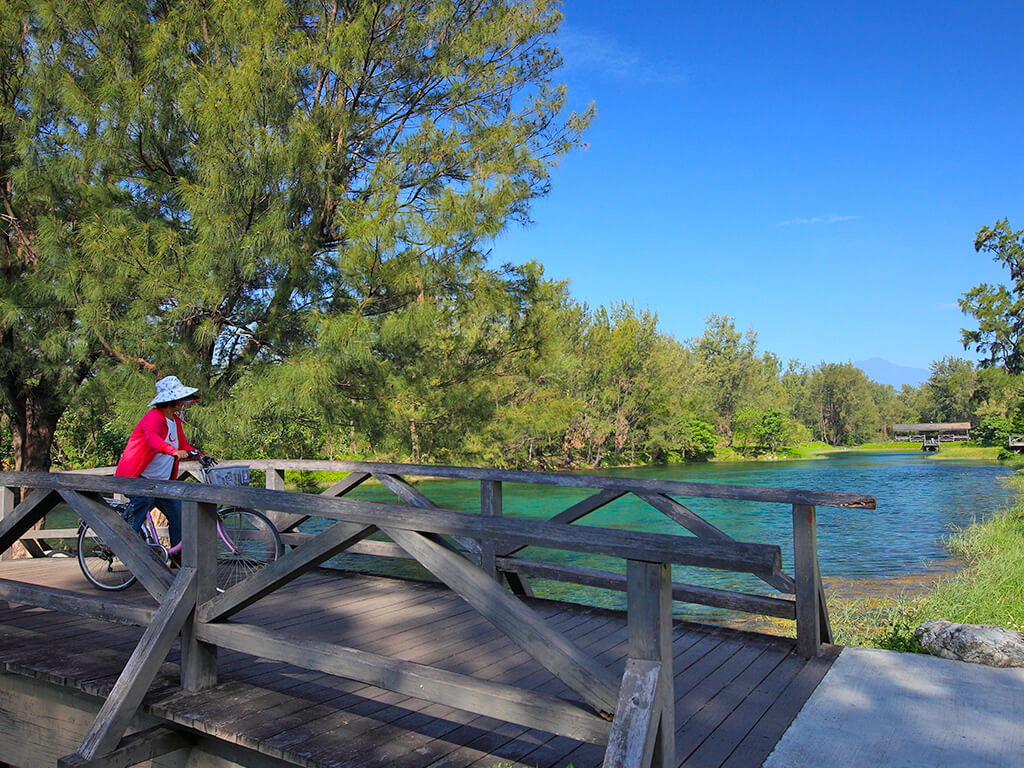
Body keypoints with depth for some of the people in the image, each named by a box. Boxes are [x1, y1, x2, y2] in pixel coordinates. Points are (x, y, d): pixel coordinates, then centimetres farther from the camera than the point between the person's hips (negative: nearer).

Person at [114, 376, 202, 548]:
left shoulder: (176, 421, 12)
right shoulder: (154, 416, -16)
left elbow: (183, 445, 19)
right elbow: (152, 438, -36)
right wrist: (173, 451, -53)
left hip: (160, 482, 9)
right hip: (136, 476, -8)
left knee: (178, 511, 0)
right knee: (144, 500, -34)